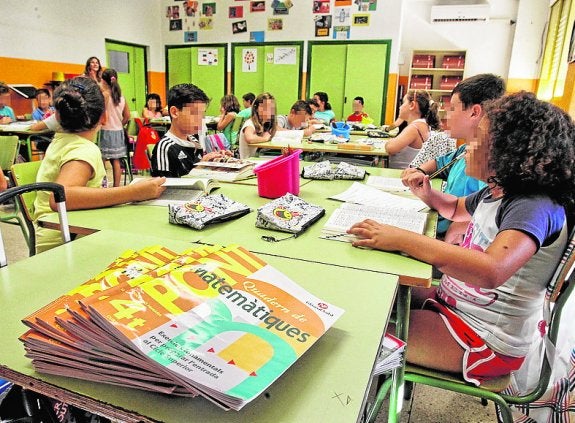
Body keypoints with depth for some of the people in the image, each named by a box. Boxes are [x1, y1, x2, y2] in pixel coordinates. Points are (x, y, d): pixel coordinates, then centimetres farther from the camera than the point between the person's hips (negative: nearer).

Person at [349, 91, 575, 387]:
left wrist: (402, 239, -43)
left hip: (487, 340, -9)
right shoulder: (496, 194, 3)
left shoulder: (536, 208, -26)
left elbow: (492, 271, -44)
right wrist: (427, 193, 2)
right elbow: (455, 209, 25)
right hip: (456, 303, 9)